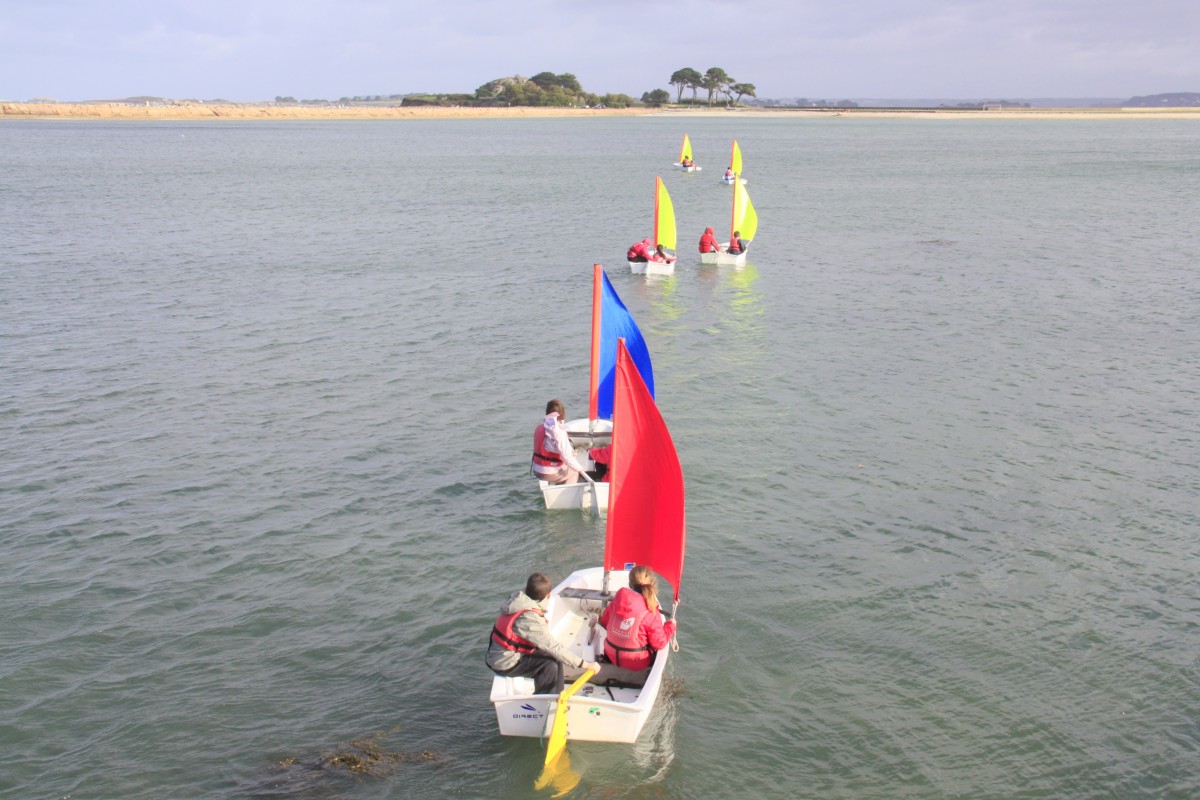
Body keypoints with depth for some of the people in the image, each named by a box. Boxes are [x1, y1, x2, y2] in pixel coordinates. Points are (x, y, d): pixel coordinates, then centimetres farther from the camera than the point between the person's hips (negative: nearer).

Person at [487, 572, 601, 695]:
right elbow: (554, 647, -28)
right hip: (505, 664, -9)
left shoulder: (517, 600, -6)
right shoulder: (529, 619, -31)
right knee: (550, 665, -18)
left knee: (553, 656, 8)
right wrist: (585, 664, -23)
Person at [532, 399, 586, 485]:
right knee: (574, 471, 19)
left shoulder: (539, 428, 0)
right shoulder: (559, 432, -23)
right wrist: (579, 467, -7)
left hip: (536, 470, 7)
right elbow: (567, 457, -25)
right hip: (550, 474, -7)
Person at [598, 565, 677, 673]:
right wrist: (671, 626, 3)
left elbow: (604, 622, 8)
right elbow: (659, 643, -13)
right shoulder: (651, 614, -24)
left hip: (611, 657, 4)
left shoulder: (616, 602, -10)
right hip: (636, 665, -4)